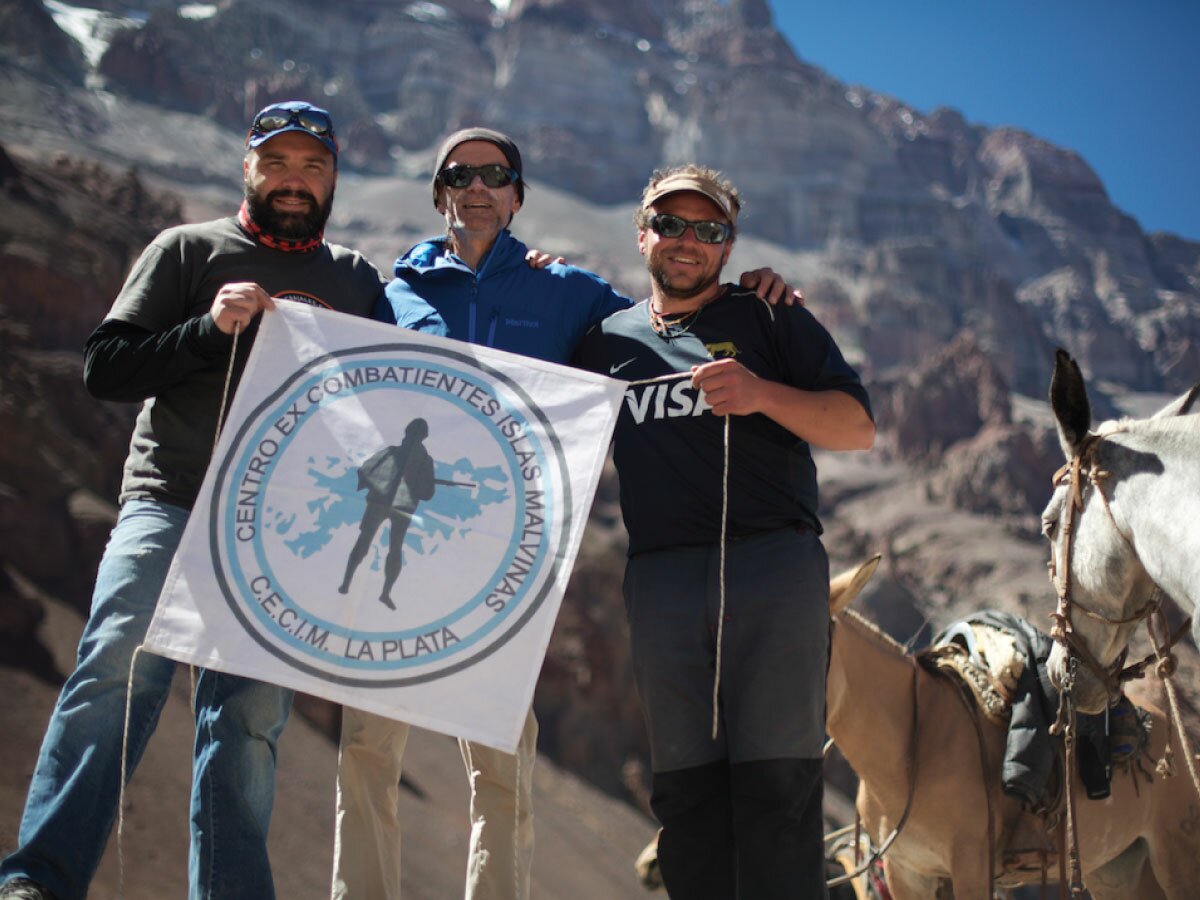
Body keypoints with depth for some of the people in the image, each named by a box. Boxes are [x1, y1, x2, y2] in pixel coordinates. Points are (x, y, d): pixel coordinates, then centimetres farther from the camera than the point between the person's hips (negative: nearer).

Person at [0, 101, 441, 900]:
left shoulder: (360, 281, 19)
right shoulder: (188, 251, 10)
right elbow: (104, 368, 3)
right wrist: (208, 330, -11)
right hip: (171, 503, -2)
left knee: (250, 716, -2)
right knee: (118, 672, -17)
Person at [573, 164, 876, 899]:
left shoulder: (771, 321, 12)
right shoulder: (606, 341, 20)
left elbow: (860, 427, 4)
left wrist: (762, 394, -14)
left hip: (775, 568, -3)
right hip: (660, 582, 3)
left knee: (776, 782, -9)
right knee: (685, 787, 2)